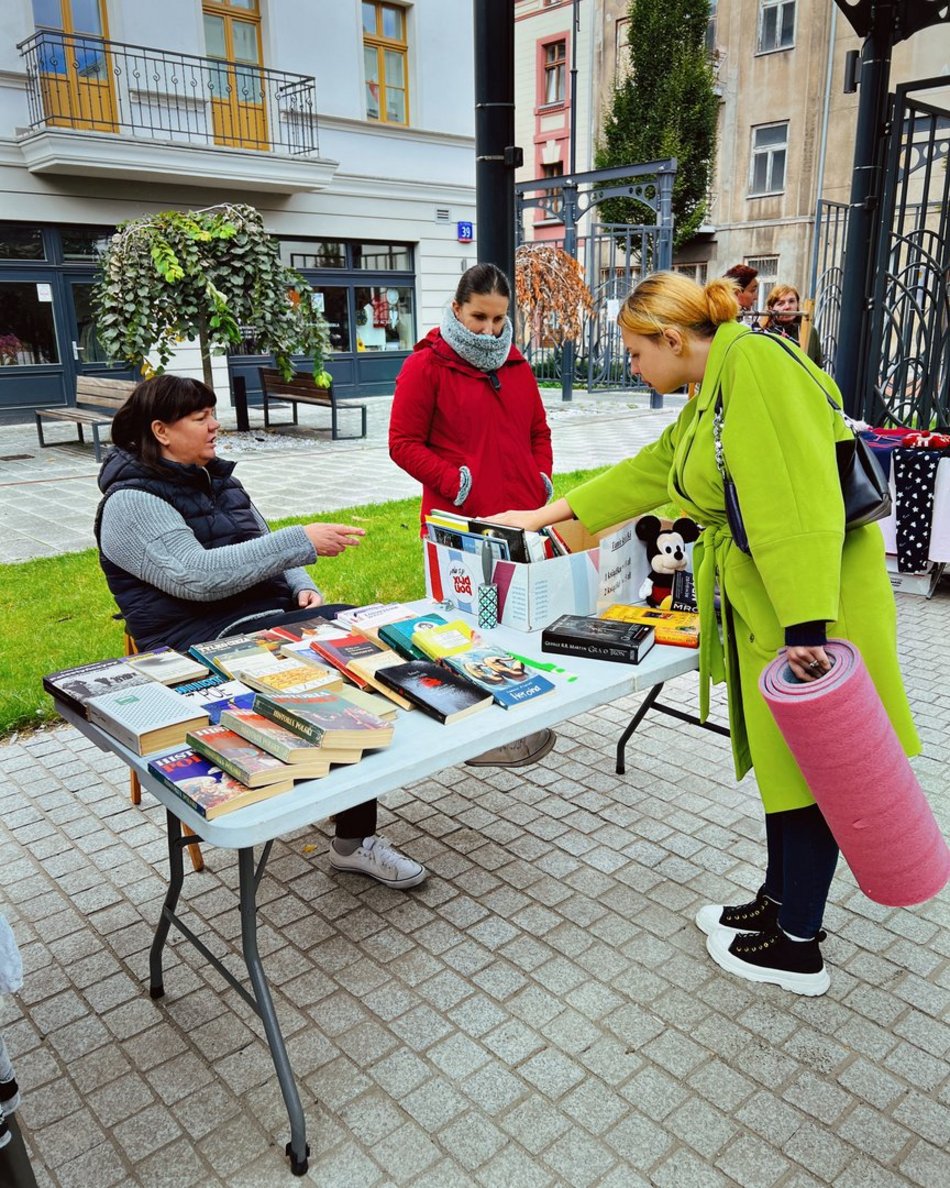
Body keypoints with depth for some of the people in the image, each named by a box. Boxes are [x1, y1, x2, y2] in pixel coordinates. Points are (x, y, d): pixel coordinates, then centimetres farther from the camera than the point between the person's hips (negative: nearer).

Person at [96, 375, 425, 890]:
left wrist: (302, 588, 1)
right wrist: (300, 542, -24)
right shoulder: (132, 502, -7)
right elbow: (194, 575, -22)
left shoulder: (214, 478, 19)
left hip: (271, 615, 8)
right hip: (207, 640, -8)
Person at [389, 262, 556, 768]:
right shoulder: (426, 365, -2)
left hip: (522, 517, 6)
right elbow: (404, 443, -5)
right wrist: (455, 482, -13)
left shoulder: (516, 365, 16)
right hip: (460, 520, -6)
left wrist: (541, 478, 8)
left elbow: (538, 431, 25)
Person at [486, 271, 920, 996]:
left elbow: (796, 501, -25)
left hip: (811, 608, -10)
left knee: (808, 769, 2)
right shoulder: (710, 394, 17)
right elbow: (647, 472, 27)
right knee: (780, 761, 18)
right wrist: (547, 515, 30)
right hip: (764, 608, 10)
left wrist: (806, 626, -29)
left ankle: (798, 949, 18)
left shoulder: (756, 362, -16)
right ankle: (781, 904, 34)